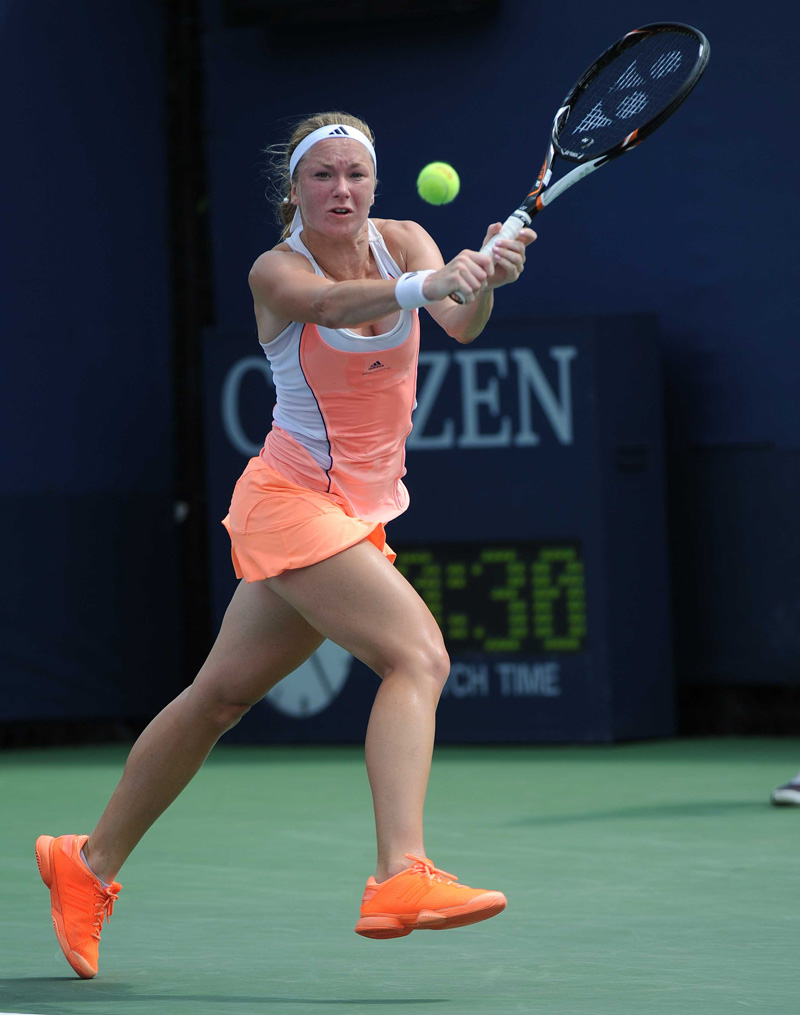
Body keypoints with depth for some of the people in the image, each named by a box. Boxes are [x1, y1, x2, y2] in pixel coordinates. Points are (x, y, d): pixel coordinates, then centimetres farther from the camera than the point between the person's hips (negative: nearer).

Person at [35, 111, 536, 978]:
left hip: (357, 513, 7)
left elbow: (459, 325, -18)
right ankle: (400, 877, -37)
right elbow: (333, 304, -37)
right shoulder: (277, 272, -13)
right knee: (418, 654, -25)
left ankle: (89, 865, 28)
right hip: (292, 500, -7)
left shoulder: (400, 242, 1)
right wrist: (422, 285, -57)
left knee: (223, 693, 15)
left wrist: (482, 280, -41)